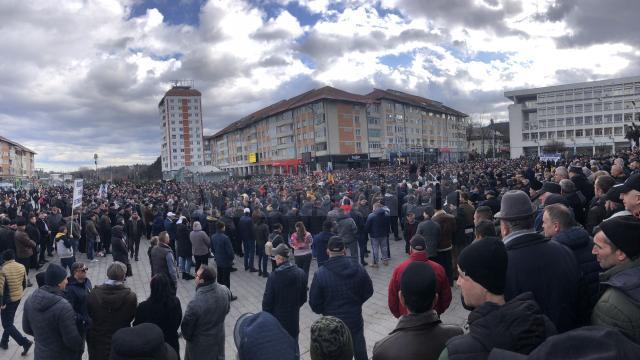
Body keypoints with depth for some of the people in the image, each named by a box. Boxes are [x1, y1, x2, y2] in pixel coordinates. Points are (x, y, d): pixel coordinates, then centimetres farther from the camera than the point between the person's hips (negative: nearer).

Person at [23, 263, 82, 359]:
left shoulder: (30, 300, -9)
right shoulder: (63, 306, -30)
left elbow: (26, 328, 6)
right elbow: (72, 339, -24)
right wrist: (80, 348, -5)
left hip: (39, 354, 6)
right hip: (61, 355, -6)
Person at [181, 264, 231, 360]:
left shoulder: (195, 304, -36)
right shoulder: (225, 290, -20)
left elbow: (186, 327, -19)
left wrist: (187, 337, 2)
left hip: (201, 344, -4)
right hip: (218, 337, 4)